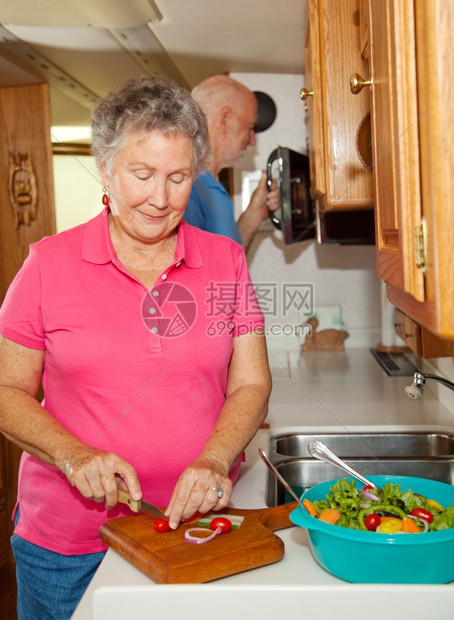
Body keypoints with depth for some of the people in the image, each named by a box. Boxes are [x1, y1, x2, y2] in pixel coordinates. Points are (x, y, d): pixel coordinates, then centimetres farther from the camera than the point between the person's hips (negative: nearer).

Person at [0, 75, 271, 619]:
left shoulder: (225, 260, 2)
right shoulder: (50, 263, -4)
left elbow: (251, 385, 1)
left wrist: (214, 461, -16)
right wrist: (74, 456, -17)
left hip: (195, 522, 2)